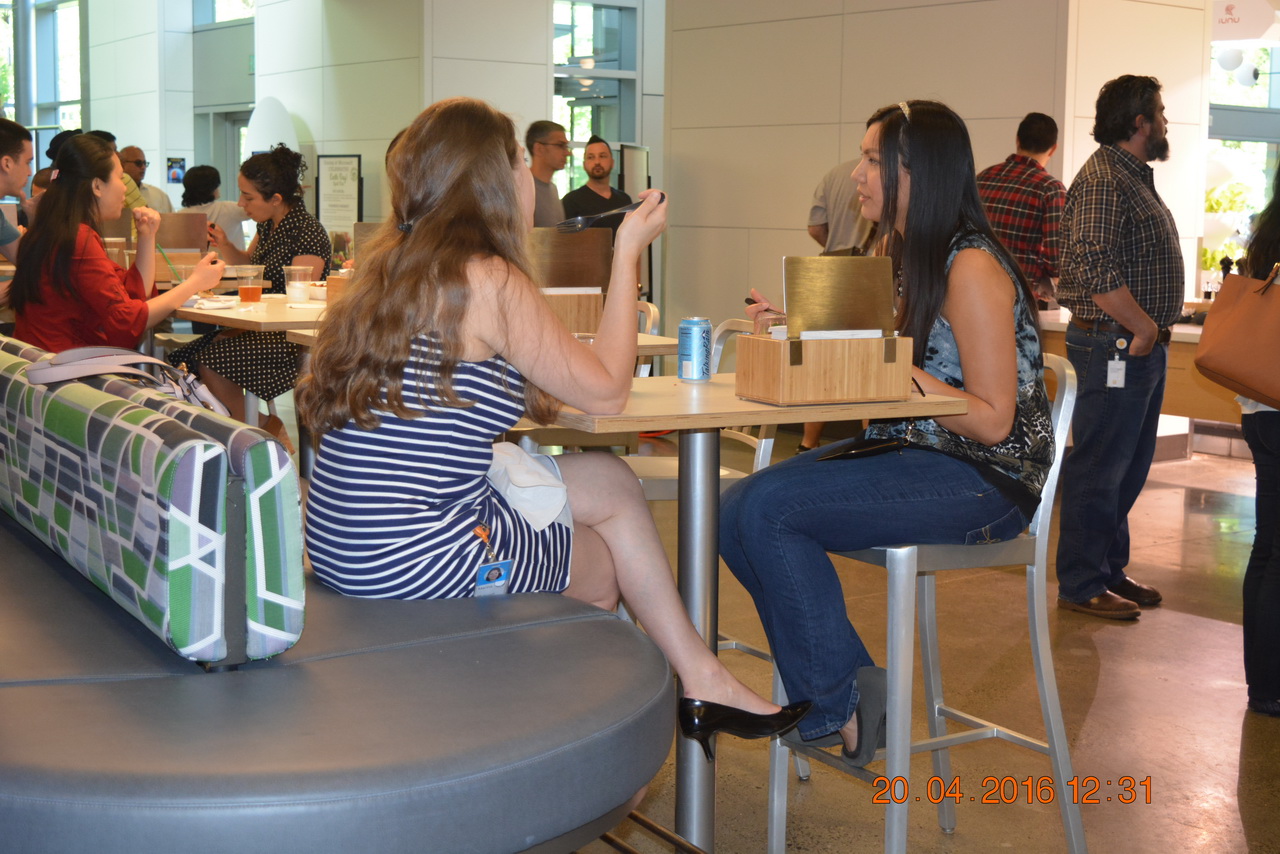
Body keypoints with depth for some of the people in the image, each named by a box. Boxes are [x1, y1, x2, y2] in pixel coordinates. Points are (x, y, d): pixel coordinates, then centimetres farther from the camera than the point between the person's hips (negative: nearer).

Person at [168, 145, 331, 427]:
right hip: (263, 327, 9)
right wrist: (224, 245, 8)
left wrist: (244, 324, -22)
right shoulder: (268, 225, 10)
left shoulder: (309, 234, -16)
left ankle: (271, 436, -3)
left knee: (212, 361, -23)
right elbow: (249, 265, 29)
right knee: (185, 358, -9)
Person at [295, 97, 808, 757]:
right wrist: (628, 253, 4)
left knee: (610, 483, 17)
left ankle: (700, 677, 27)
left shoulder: (393, 263, 10)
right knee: (602, 567, 17)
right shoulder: (491, 280, -15)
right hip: (411, 555, -8)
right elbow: (606, 390, -5)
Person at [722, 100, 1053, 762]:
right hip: (910, 454, 9)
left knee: (768, 508, -23)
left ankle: (837, 706, -5)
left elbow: (994, 420, -18)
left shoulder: (971, 268, -15)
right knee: (737, 509, -10)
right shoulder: (899, 255, 12)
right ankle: (848, 685, -1)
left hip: (983, 480, -9)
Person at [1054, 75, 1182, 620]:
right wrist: (1143, 326, -19)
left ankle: (1110, 569, 27)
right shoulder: (1103, 180, -15)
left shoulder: (1135, 177, 19)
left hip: (1141, 346, 10)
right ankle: (1081, 586, 4)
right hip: (1115, 345, -10)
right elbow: (1091, 264, -26)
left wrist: (1152, 330, 13)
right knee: (1098, 469, -3)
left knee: (1129, 467, 16)